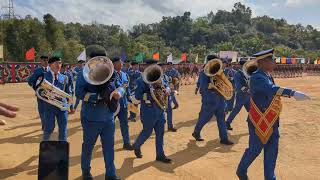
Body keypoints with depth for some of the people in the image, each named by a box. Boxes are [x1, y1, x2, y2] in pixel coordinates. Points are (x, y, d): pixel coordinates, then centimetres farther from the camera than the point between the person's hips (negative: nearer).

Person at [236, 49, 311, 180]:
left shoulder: (267, 76, 9)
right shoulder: (257, 77, -21)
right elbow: (272, 89, -40)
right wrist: (293, 93, -51)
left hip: (272, 121, 8)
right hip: (259, 122, -8)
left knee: (272, 150, 12)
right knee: (254, 150, 7)